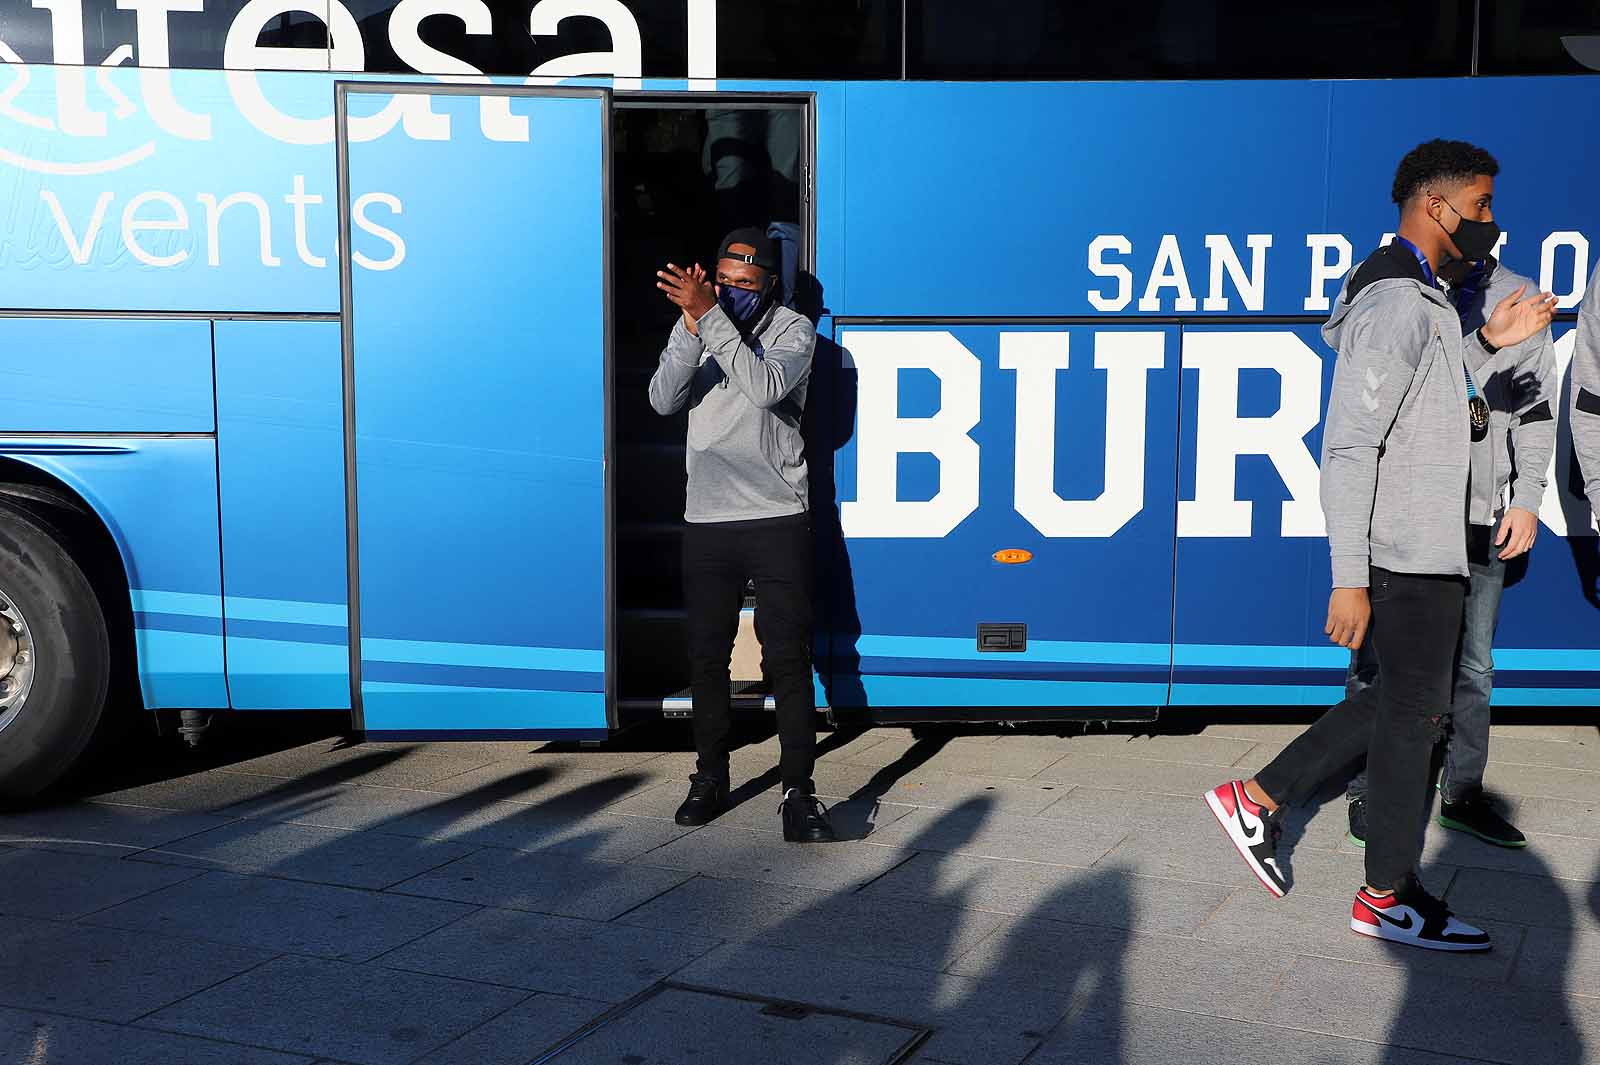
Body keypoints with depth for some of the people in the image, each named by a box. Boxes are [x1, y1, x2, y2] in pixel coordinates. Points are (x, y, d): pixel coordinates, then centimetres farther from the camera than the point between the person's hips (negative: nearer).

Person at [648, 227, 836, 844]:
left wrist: (710, 317, -25)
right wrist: (690, 327, -20)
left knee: (789, 658, -6)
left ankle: (798, 792, -4)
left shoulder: (794, 330, -2)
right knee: (706, 655, 10)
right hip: (705, 521, 4)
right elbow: (664, 400, -6)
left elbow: (766, 387, -22)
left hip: (778, 520, -3)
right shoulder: (695, 324, 8)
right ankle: (710, 780, 22)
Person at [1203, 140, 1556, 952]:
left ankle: (1259, 799, 22)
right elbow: (1349, 444, -22)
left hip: (1428, 548, 10)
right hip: (1410, 552, -10)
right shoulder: (1398, 301, -17)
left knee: (1401, 703, 17)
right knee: (1411, 714, 1)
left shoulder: (1416, 297, 16)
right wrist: (1350, 577, -24)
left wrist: (1485, 343, 13)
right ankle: (1389, 898, 15)